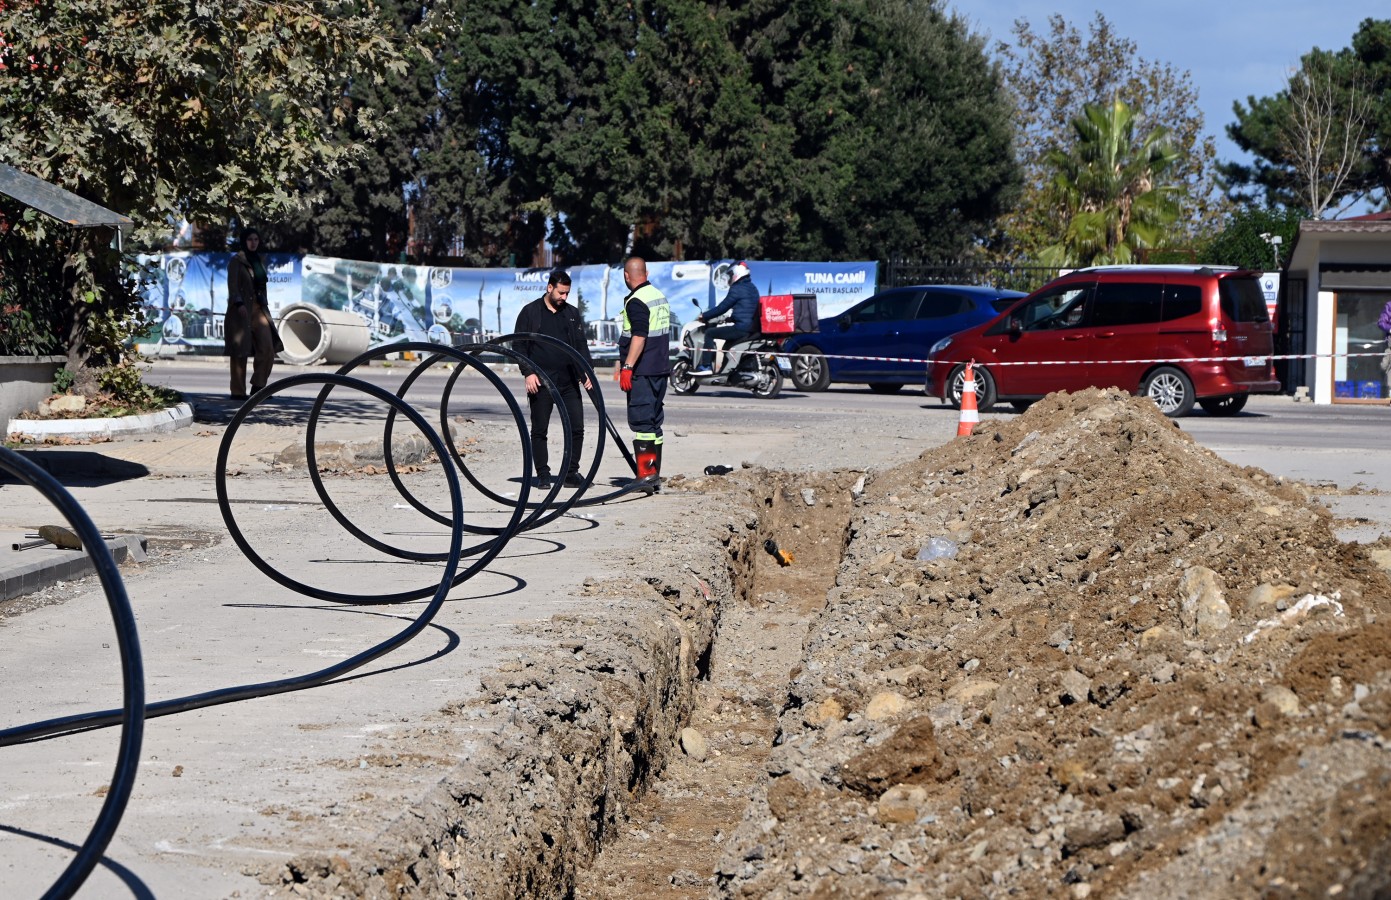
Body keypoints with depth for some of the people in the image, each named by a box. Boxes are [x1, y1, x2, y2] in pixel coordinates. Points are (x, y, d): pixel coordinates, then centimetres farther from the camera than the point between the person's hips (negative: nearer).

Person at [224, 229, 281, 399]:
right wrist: (239, 304, -23)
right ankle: (238, 391, 2)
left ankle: (258, 386, 3)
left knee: (268, 348, -7)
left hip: (259, 308, 6)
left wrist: (265, 302, 17)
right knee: (240, 351, -3)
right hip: (242, 309, -6)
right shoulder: (236, 261, -2)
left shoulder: (260, 261, 17)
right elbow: (233, 285, -11)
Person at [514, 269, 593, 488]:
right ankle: (543, 475, 9)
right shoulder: (530, 312, 2)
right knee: (539, 431, 1)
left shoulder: (572, 314, 13)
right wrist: (528, 372, -10)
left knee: (577, 428, -1)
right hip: (541, 382, -3)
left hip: (569, 382, 3)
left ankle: (571, 473, 8)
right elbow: (520, 346, 0)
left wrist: (586, 372, 1)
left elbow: (581, 346, 14)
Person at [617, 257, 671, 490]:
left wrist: (627, 367, -25)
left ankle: (646, 474, -13)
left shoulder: (636, 302, -14)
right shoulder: (660, 297, 15)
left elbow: (639, 337, -24)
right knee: (654, 422, 12)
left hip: (642, 372, -9)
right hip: (660, 369, 9)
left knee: (641, 422, -9)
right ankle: (655, 474, 15)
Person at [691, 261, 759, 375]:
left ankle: (705, 366, -7)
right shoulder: (752, 288, 19)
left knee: (709, 333, -1)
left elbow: (722, 308, -9)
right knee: (728, 342, 33)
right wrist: (730, 318, 37)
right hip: (754, 328, 10)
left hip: (741, 327, -10)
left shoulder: (737, 289, -10)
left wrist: (704, 316, 2)